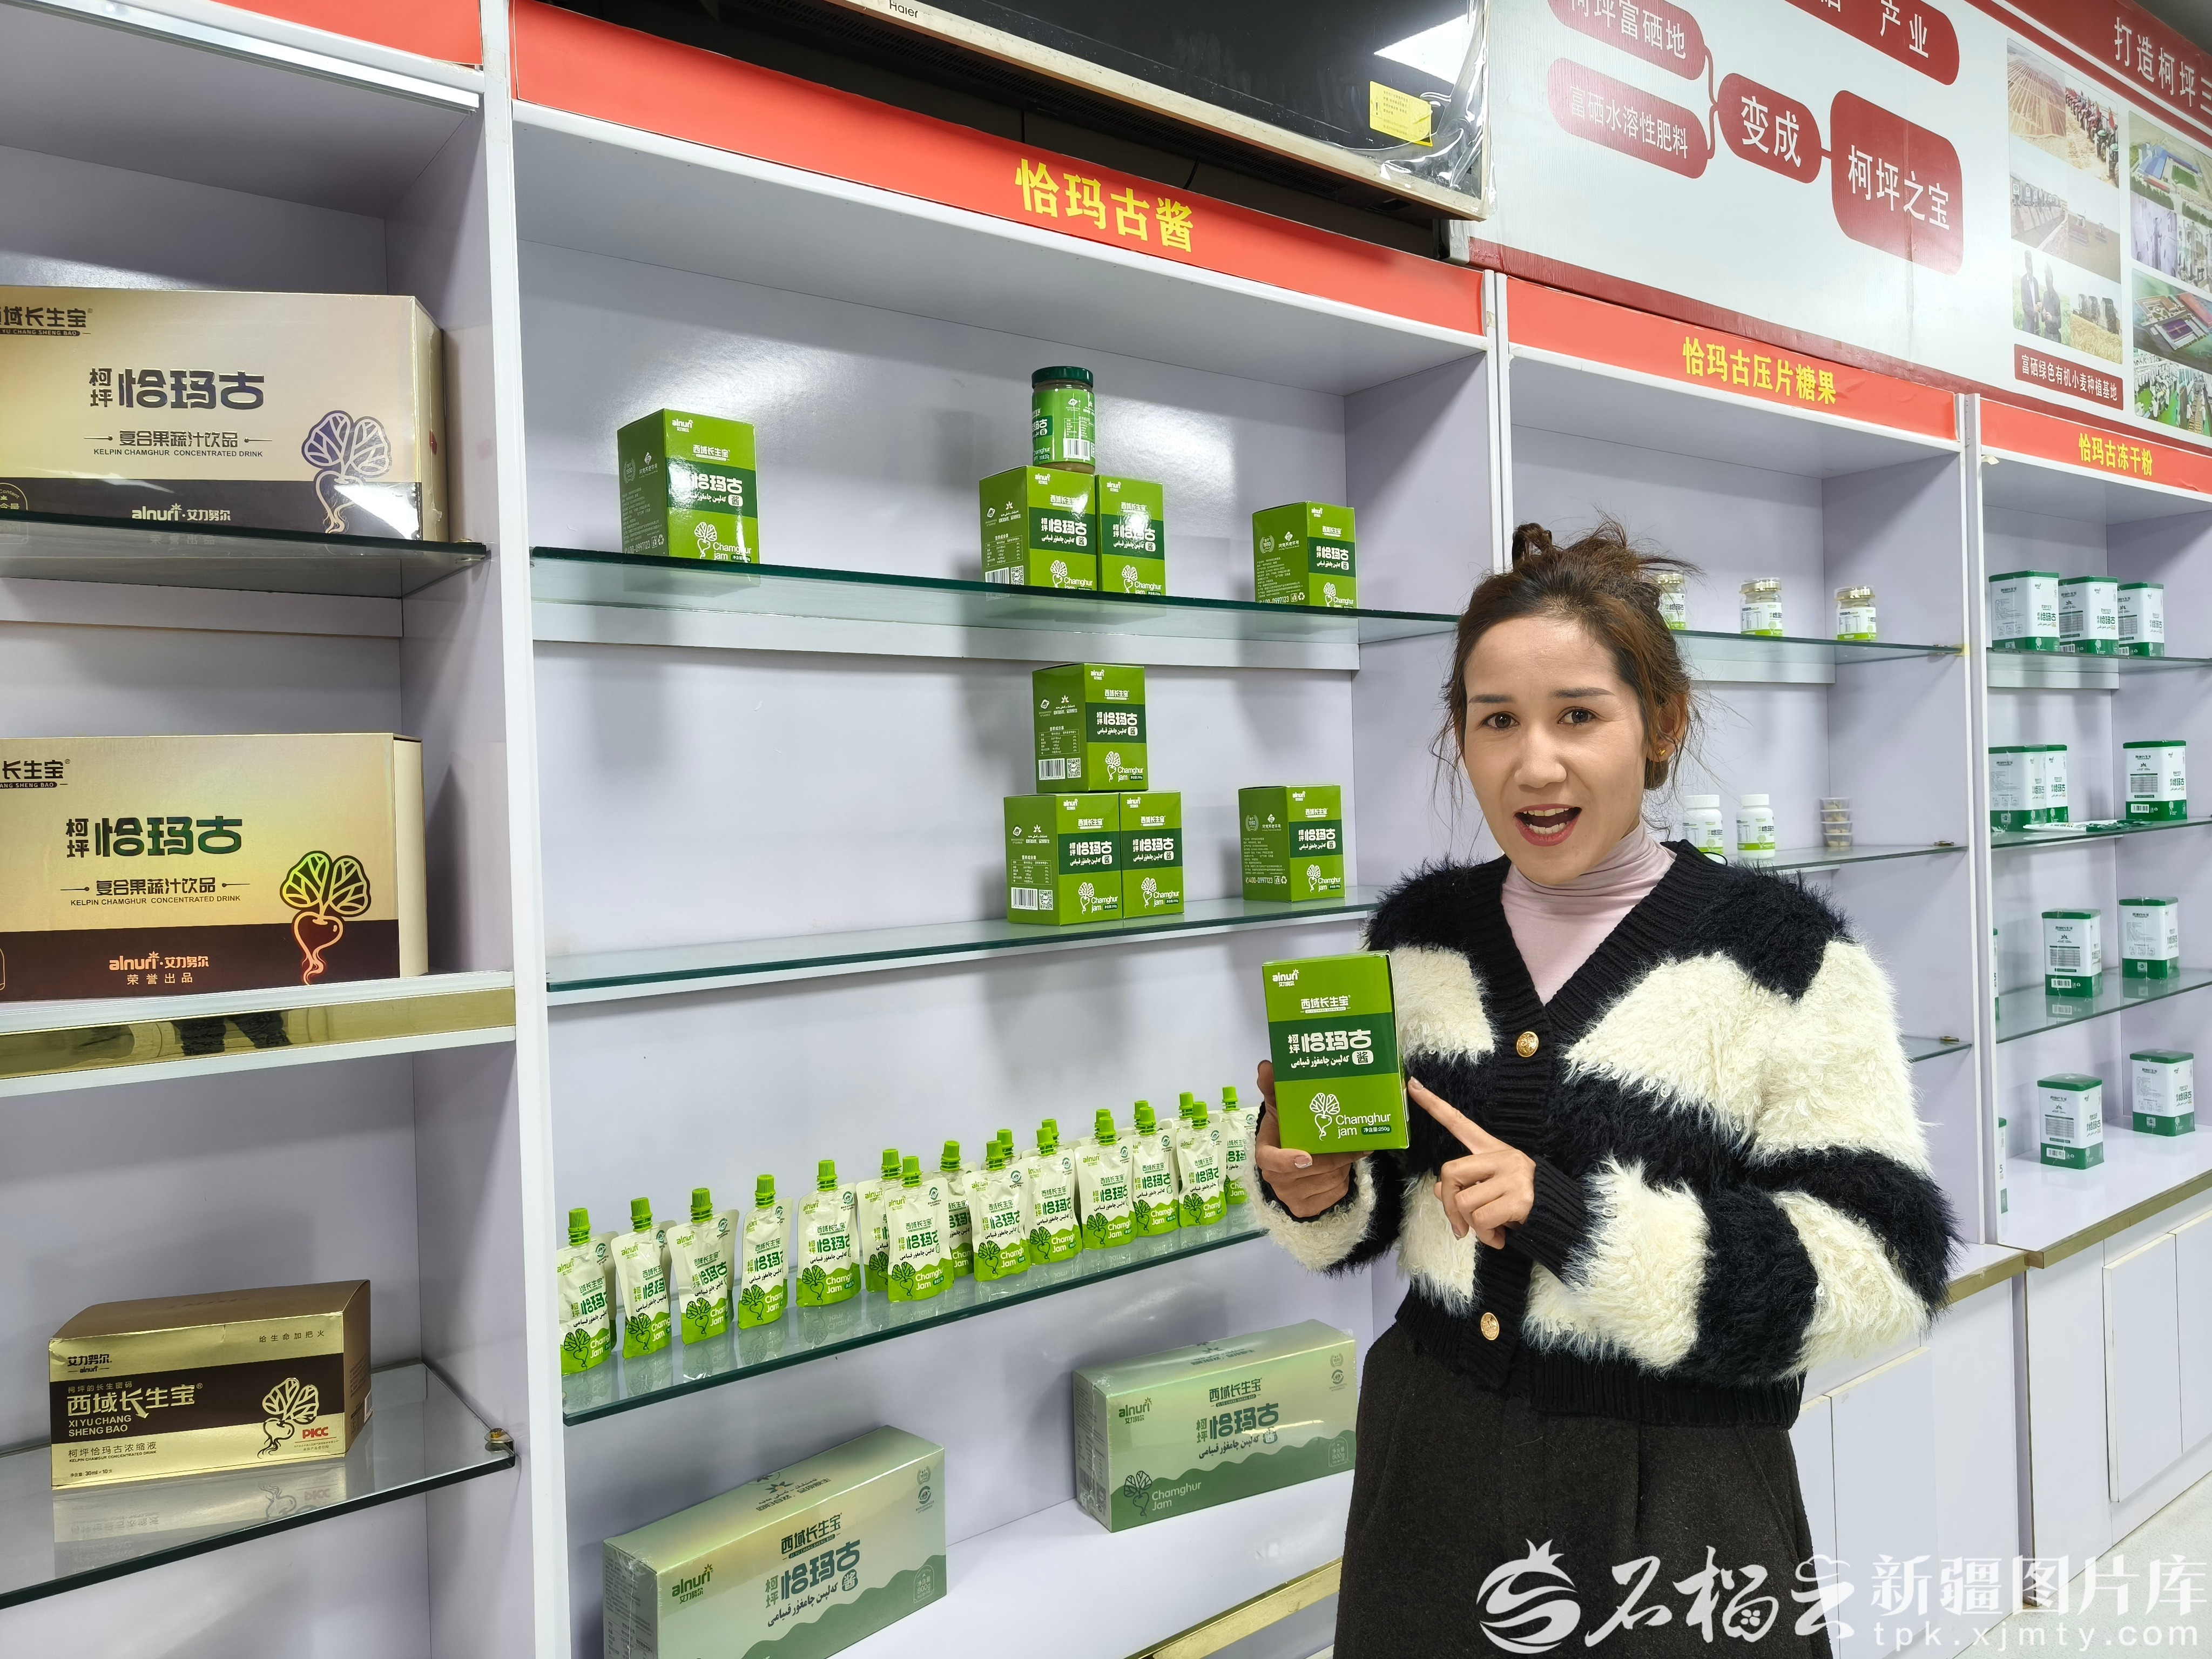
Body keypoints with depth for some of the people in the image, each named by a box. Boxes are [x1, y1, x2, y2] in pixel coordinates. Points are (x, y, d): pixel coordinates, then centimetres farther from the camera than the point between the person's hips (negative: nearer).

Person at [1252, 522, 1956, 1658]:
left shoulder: (1781, 953, -13)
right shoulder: (1419, 934, -1)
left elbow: (1882, 1268, -16)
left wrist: (1574, 1217, -26)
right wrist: (1318, 1194, -13)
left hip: (1675, 1497, -3)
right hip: (1432, 1469, 4)